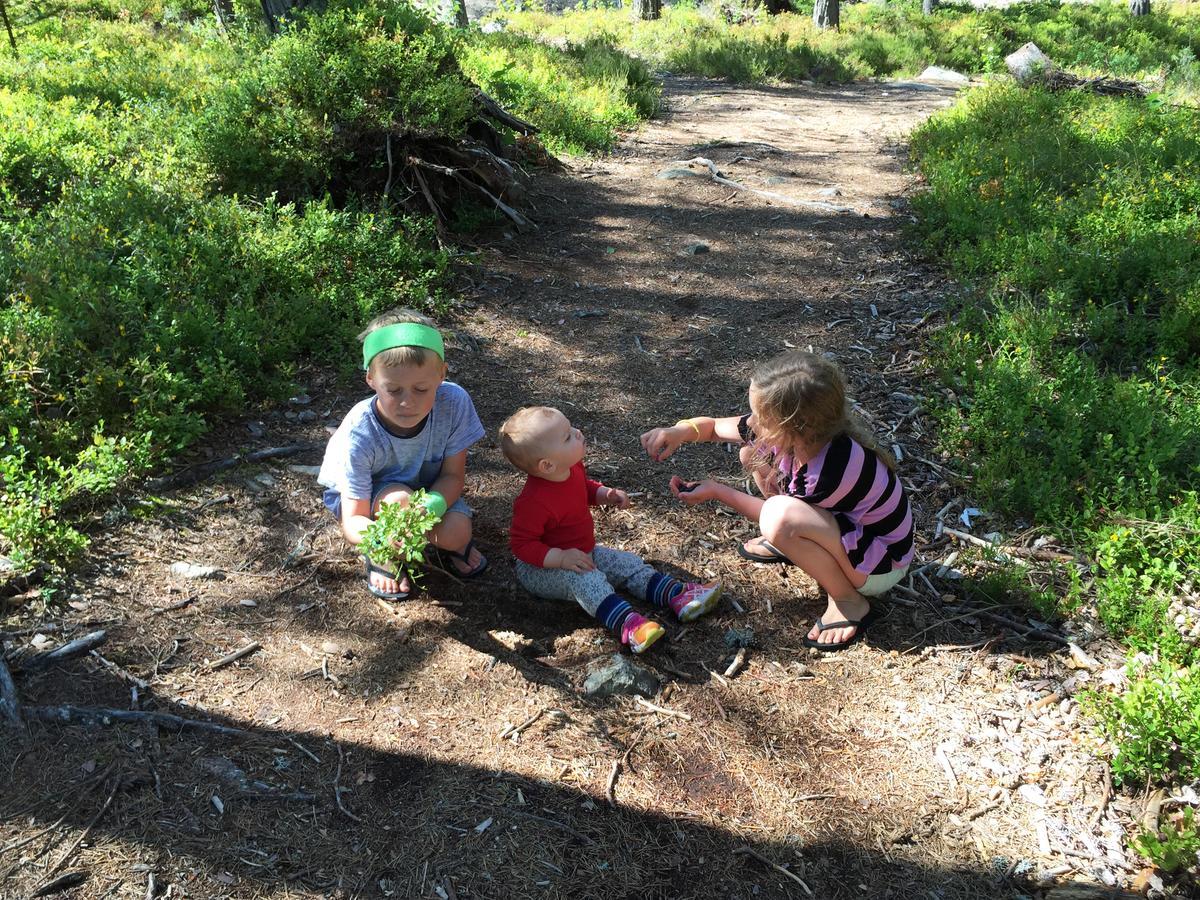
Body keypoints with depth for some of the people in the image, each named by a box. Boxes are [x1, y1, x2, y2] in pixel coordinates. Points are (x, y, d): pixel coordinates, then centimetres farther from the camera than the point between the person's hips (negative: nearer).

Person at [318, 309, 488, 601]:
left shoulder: (454, 402, -31)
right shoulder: (359, 434, -35)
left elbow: (453, 475, -18)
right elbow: (353, 519, -30)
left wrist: (431, 506, -41)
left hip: (426, 487, 3)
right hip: (361, 495, -2)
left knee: (457, 533, -24)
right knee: (399, 499, -35)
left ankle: (445, 544, 14)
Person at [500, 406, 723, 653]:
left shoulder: (573, 469, -7)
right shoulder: (533, 502, -33)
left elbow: (586, 488, 17)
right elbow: (521, 544, -27)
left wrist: (606, 495, -4)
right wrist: (561, 558, -35)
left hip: (583, 552, 9)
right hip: (543, 567, -8)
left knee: (629, 564, -1)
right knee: (585, 579, -33)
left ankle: (679, 597, -7)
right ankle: (628, 624, -50)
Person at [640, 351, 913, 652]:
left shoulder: (834, 469, -37)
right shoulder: (797, 434, -17)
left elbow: (781, 516, -18)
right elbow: (714, 426, -3)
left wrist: (716, 491, -16)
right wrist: (681, 430, -23)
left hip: (879, 565, -7)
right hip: (840, 522, 7)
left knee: (781, 517, -36)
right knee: (753, 451, 0)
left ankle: (849, 601, -13)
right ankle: (789, 547, 15)